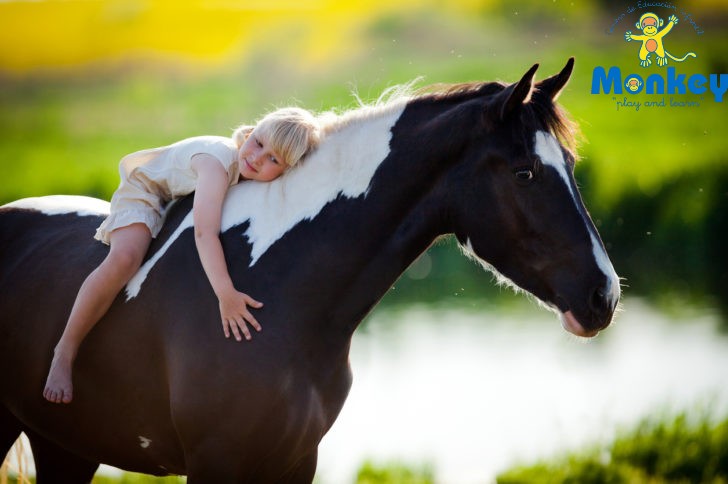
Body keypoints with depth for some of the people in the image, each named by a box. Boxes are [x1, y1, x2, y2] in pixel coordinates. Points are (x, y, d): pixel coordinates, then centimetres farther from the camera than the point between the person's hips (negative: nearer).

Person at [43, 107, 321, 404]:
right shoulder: (219, 160, -40)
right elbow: (205, 232, -50)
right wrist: (225, 295, -58)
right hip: (145, 191, -8)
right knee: (124, 258, -32)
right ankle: (65, 352, -23)